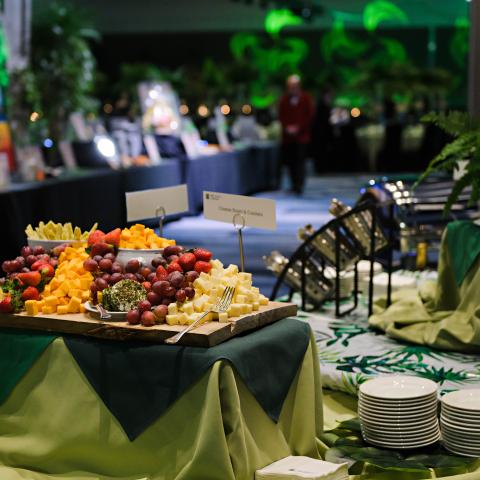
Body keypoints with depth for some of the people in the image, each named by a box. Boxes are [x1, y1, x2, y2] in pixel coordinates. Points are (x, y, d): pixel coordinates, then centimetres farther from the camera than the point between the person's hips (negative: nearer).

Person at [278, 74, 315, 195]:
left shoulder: (306, 98, 3)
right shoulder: (284, 99, 9)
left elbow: (310, 115, 0)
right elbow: (281, 115, 10)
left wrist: (298, 128, -8)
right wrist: (287, 127, -6)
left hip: (302, 135, -3)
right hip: (287, 135, 3)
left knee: (300, 161, -8)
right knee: (290, 161, 2)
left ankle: (299, 186, -7)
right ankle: (294, 184, 11)